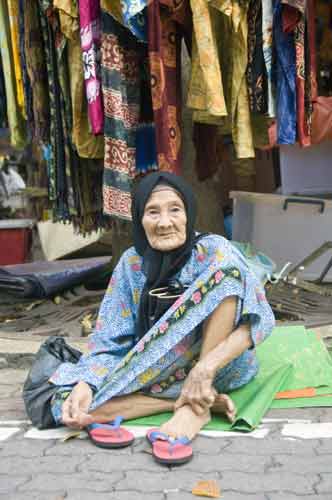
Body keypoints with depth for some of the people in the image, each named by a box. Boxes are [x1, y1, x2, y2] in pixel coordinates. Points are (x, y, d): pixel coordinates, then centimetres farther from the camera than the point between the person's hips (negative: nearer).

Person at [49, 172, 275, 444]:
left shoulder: (213, 250, -12)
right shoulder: (132, 263, -4)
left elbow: (260, 319, -22)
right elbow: (110, 340, -4)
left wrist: (206, 366, -36)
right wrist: (86, 384, -24)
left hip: (222, 363, -2)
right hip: (156, 368, 3)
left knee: (226, 268, -27)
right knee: (69, 404, -23)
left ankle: (196, 405, -23)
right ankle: (207, 398, -17)